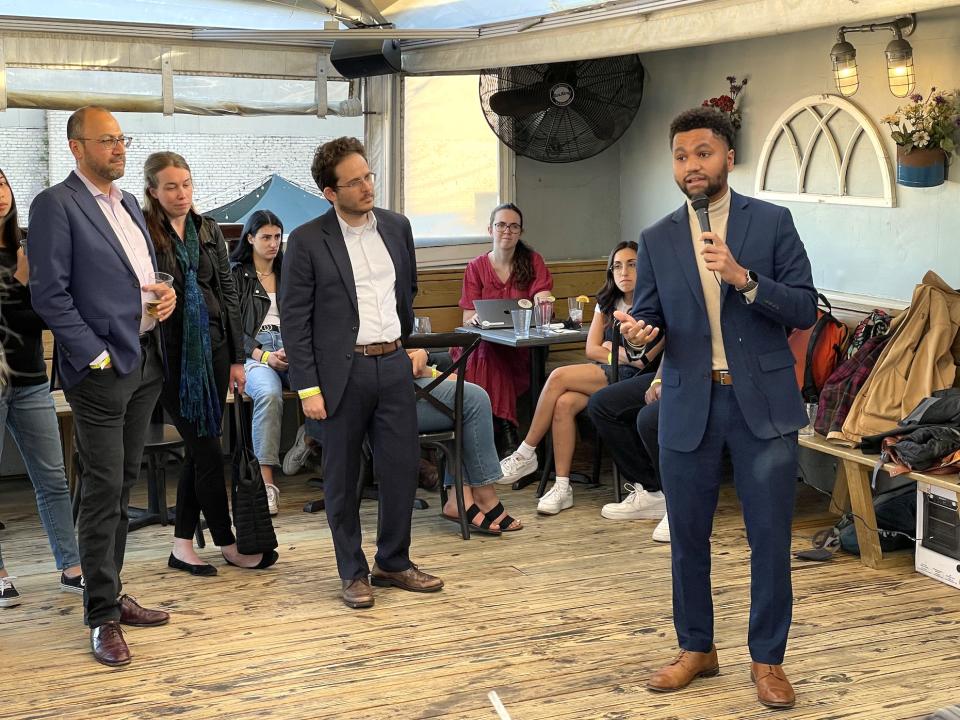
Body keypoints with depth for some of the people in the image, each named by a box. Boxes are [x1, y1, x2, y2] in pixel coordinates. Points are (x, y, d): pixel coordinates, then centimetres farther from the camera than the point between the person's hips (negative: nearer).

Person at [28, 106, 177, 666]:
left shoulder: (129, 204, 16)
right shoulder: (56, 205, -8)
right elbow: (49, 294, -13)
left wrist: (166, 292, 3)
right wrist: (96, 357, -16)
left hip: (146, 361, 8)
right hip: (102, 368, -8)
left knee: (124, 484, 14)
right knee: (103, 489, -4)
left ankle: (112, 593, 24)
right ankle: (103, 616, 4)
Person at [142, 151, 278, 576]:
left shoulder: (209, 231, 10)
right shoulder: (145, 234, -6)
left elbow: (228, 294, 11)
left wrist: (237, 358, 9)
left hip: (212, 347, 5)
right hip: (172, 353, -5)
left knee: (198, 450, 8)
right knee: (207, 450, 0)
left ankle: (182, 546, 18)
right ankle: (227, 543, 13)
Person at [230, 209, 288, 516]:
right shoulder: (236, 275, 13)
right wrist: (262, 355, -13)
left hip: (292, 348, 3)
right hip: (253, 352, -3)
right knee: (269, 394, -38)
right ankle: (266, 483, -38)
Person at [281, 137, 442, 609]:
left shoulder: (397, 227, 8)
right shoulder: (307, 241, -7)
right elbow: (294, 319, -7)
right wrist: (308, 388, -11)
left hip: (393, 364, 4)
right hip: (341, 371, -4)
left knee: (402, 467, 7)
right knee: (342, 478, 6)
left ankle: (394, 562, 24)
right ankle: (353, 573, 19)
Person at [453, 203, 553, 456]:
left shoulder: (533, 261, 7)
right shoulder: (476, 267, 9)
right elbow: (468, 319, 3)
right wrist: (477, 318, -22)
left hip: (523, 347, -1)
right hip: (485, 344, 2)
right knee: (485, 351, -34)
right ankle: (507, 434, -31)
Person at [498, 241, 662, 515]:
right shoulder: (607, 303, 18)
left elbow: (643, 359, -13)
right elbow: (591, 349, 10)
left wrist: (611, 349, 1)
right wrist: (625, 354, -3)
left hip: (632, 379, -6)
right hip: (601, 375, 6)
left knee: (559, 377, -25)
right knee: (564, 403, -28)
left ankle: (526, 454, -13)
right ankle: (562, 487, -26)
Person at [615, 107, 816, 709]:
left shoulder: (773, 222, -1)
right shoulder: (657, 240, 6)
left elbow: (805, 309, -6)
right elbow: (648, 317, 8)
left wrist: (744, 279, -21)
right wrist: (639, 332, -16)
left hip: (763, 403, -2)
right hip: (688, 405, 2)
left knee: (770, 537, 2)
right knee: (688, 536, 11)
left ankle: (768, 659, 18)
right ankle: (697, 649, 29)